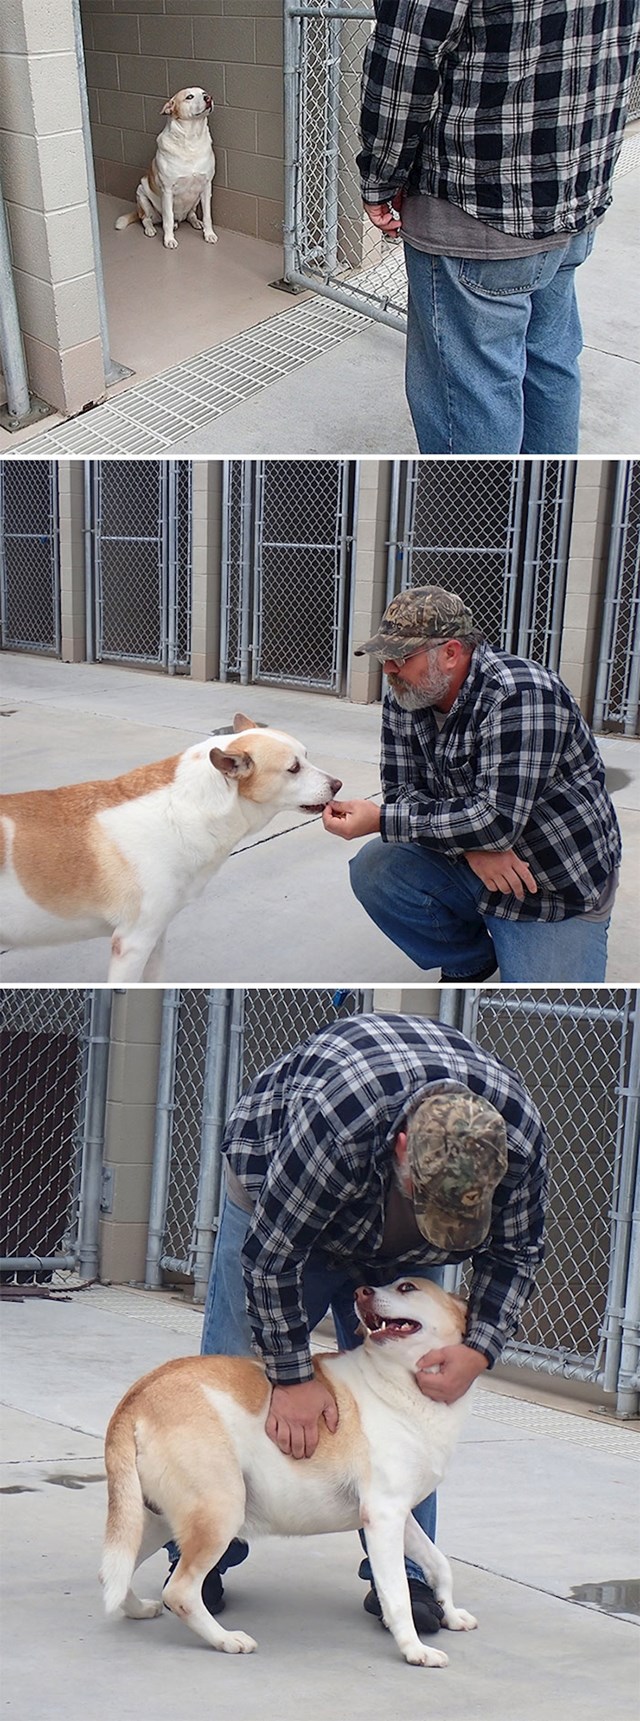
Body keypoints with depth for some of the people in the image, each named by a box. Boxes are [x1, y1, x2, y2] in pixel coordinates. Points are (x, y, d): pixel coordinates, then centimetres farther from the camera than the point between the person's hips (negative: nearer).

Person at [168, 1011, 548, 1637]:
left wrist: (478, 1351, -26)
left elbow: (513, 1253, -12)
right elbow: (270, 1254, -33)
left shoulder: (519, 1137, -33)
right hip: (277, 1194, -3)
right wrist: (293, 1378, -26)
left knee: (408, 1386, -4)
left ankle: (400, 1575, 5)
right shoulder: (335, 1120, -47)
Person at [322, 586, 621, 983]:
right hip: (472, 868, 6)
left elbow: (498, 819, -31)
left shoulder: (519, 696, -26)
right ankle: (470, 963, 8)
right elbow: (402, 790, -2)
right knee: (374, 870, -16)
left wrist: (379, 820, -30)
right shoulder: (403, 701, -3)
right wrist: (473, 844, -23)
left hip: (558, 889, -6)